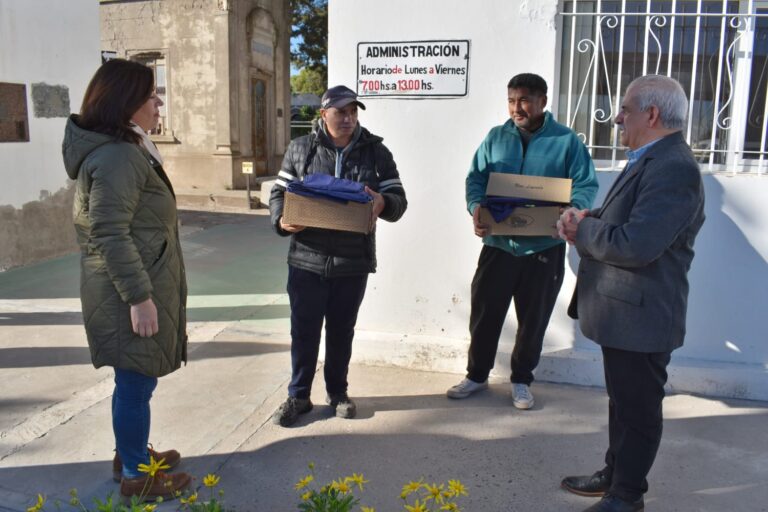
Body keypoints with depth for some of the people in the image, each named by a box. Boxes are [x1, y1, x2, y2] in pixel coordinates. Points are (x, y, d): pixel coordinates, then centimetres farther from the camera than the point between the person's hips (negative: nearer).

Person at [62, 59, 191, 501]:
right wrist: (139, 296, -24)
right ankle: (135, 475, 20)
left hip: (138, 286, 10)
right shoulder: (117, 157, -20)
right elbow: (110, 235, -25)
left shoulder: (124, 148, 14)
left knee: (135, 380, 22)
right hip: (131, 294, -10)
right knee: (137, 382, 3)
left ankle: (131, 452, 39)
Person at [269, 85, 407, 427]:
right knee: (304, 330, 7)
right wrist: (282, 222, -14)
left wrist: (382, 202, -22)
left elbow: (398, 201, 2)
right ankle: (298, 396, 25)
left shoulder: (376, 151, 4)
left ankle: (337, 392, 33)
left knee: (342, 330, 14)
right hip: (307, 258, 0)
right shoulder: (300, 149, 3)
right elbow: (278, 193, 7)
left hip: (353, 261, 1)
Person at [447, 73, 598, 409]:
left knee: (533, 319, 11)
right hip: (498, 243, 2)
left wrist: (570, 212, -26)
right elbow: (475, 179, 3)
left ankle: (521, 380, 30)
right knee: (484, 313, 8)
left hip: (544, 247, -1)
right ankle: (477, 375, 27)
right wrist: (477, 207, -18)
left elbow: (586, 187, -5)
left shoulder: (566, 141, -2)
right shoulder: (495, 138, 6)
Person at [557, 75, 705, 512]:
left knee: (637, 408, 6)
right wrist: (590, 220, -1)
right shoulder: (652, 160, 13)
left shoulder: (673, 169, -22)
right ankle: (616, 474, 39)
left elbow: (635, 244, -31)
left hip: (641, 316, -10)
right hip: (624, 311, 10)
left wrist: (582, 230, -15)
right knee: (623, 401, 22)